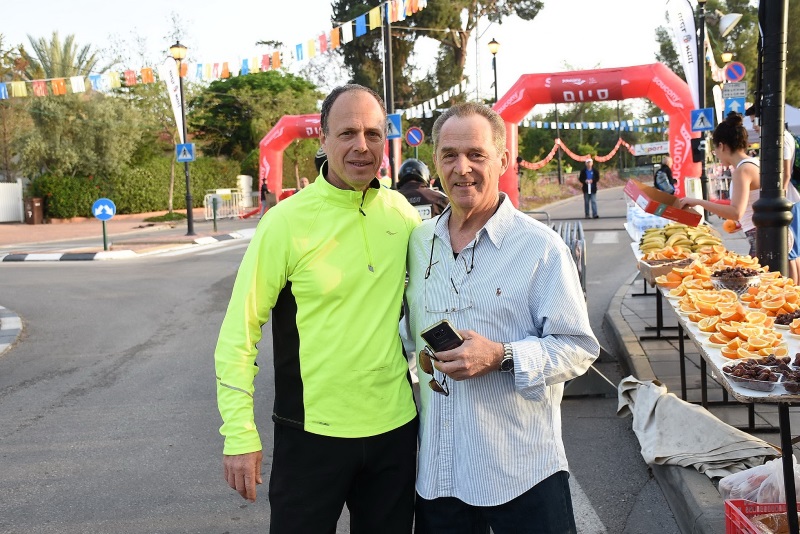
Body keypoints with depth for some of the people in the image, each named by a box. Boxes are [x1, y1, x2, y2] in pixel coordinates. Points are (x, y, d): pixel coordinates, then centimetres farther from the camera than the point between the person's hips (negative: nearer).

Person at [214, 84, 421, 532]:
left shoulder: (402, 212, 0)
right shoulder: (287, 221, -12)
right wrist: (240, 434, -14)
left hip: (396, 427, 4)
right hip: (312, 432, -4)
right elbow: (240, 333, -10)